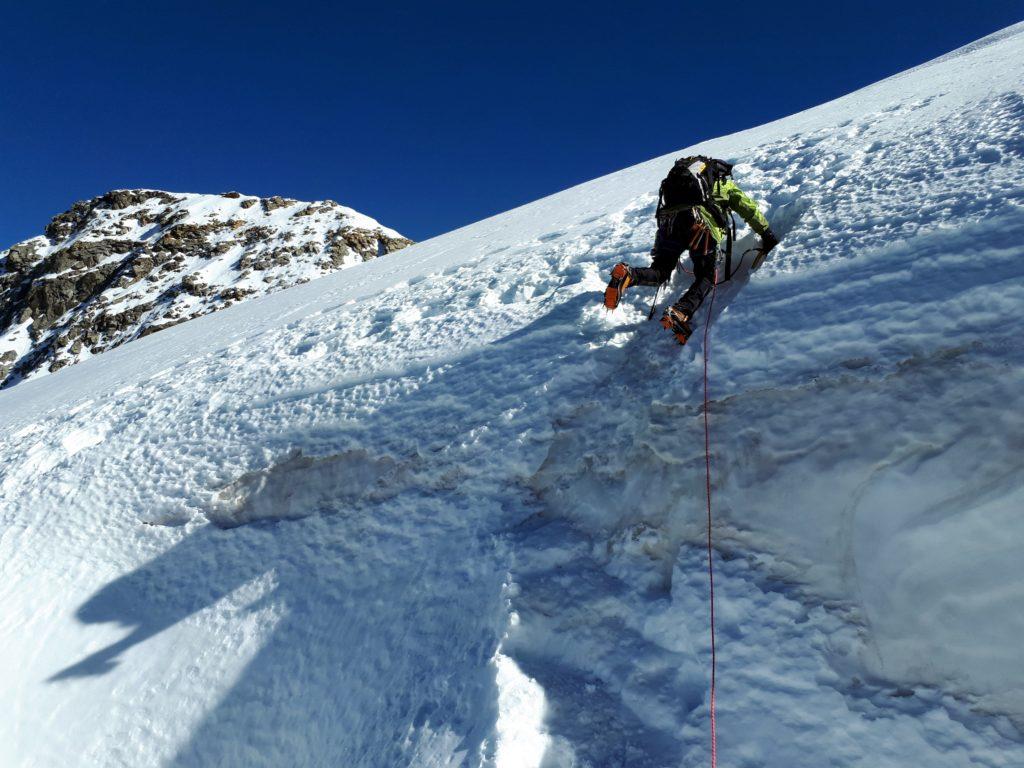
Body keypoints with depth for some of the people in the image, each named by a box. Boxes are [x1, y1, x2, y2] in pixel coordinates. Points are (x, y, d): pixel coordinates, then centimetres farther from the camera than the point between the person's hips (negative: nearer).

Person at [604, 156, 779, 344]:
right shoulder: (725, 183, 29)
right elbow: (750, 209, 26)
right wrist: (767, 234, 33)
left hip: (668, 219, 4)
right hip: (700, 222, -3)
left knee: (660, 273, 12)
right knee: (706, 277, 7)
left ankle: (627, 275, -21)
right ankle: (680, 313, -22)